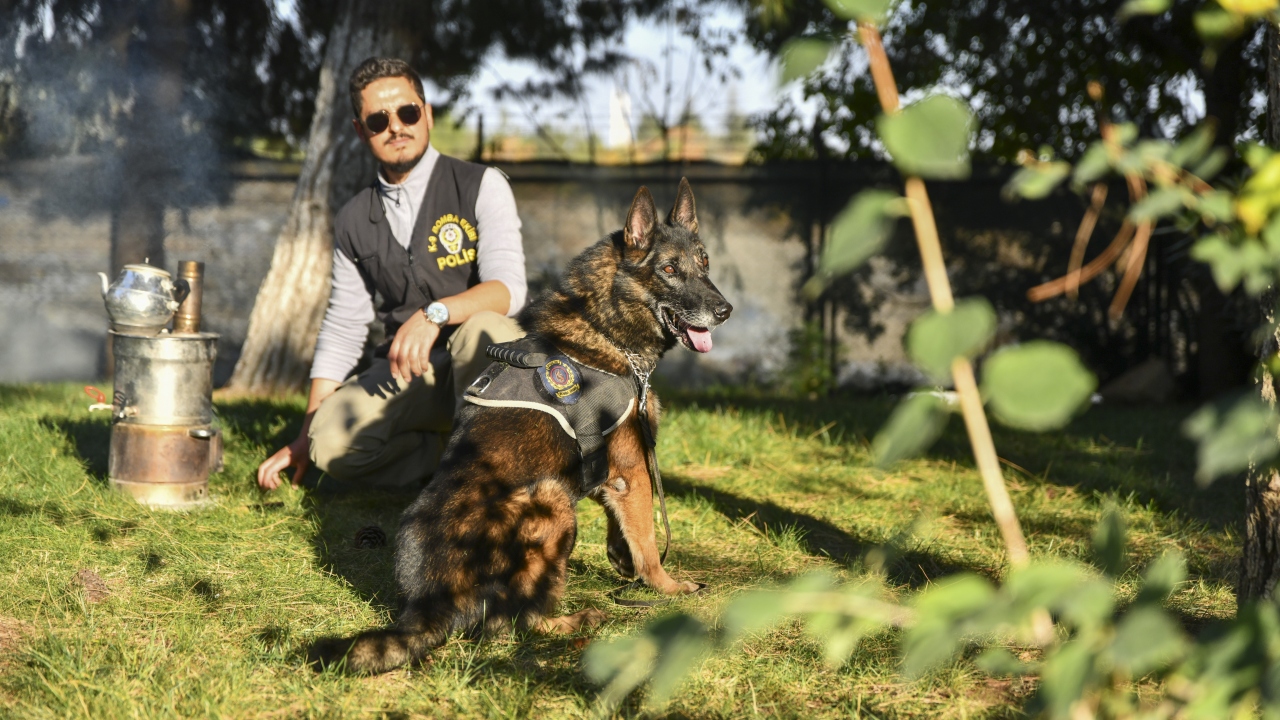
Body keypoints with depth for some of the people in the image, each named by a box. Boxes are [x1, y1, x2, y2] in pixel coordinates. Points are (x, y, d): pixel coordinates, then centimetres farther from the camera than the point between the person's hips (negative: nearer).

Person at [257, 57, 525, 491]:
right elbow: (341, 330, 13)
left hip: (483, 368, -3)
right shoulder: (353, 222, 10)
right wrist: (305, 438, 7)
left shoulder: (481, 187, -4)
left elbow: (508, 288, -17)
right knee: (331, 440, -26)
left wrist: (434, 313, -37)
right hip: (405, 374, 3)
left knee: (481, 331, -39)